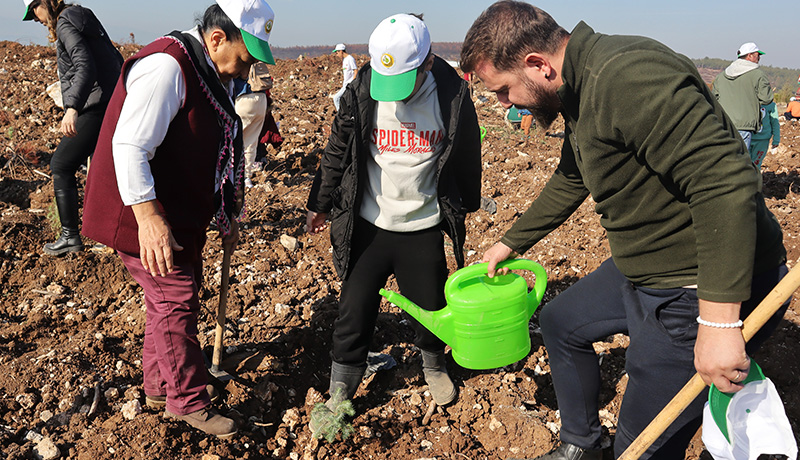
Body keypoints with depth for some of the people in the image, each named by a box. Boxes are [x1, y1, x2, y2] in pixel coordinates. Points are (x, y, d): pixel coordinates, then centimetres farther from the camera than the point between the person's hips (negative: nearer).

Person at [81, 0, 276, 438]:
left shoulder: (211, 73, 11)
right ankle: (189, 402, 14)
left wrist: (226, 214, 22)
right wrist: (149, 218, -32)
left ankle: (159, 386, 36)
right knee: (175, 303, -2)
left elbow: (214, 152, 20)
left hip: (183, 213, 10)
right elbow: (130, 146, -28)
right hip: (150, 217, -10)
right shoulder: (167, 66, -22)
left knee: (172, 300, 19)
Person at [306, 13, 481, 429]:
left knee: (430, 308, 13)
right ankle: (340, 392, 22)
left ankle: (434, 365, 43)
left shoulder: (453, 97, -9)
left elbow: (466, 156, 6)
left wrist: (466, 204, 17)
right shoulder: (360, 96, -10)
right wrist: (320, 204, 10)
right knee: (354, 312, 4)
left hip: (424, 229, 0)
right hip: (368, 227, 0)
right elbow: (336, 153, 3)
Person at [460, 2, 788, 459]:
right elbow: (569, 183, 25)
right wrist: (511, 242, 35)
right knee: (561, 321, 25)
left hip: (711, 293, -10)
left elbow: (726, 182, -32)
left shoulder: (626, 75, -26)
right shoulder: (579, 94, 8)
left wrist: (719, 321, -32)